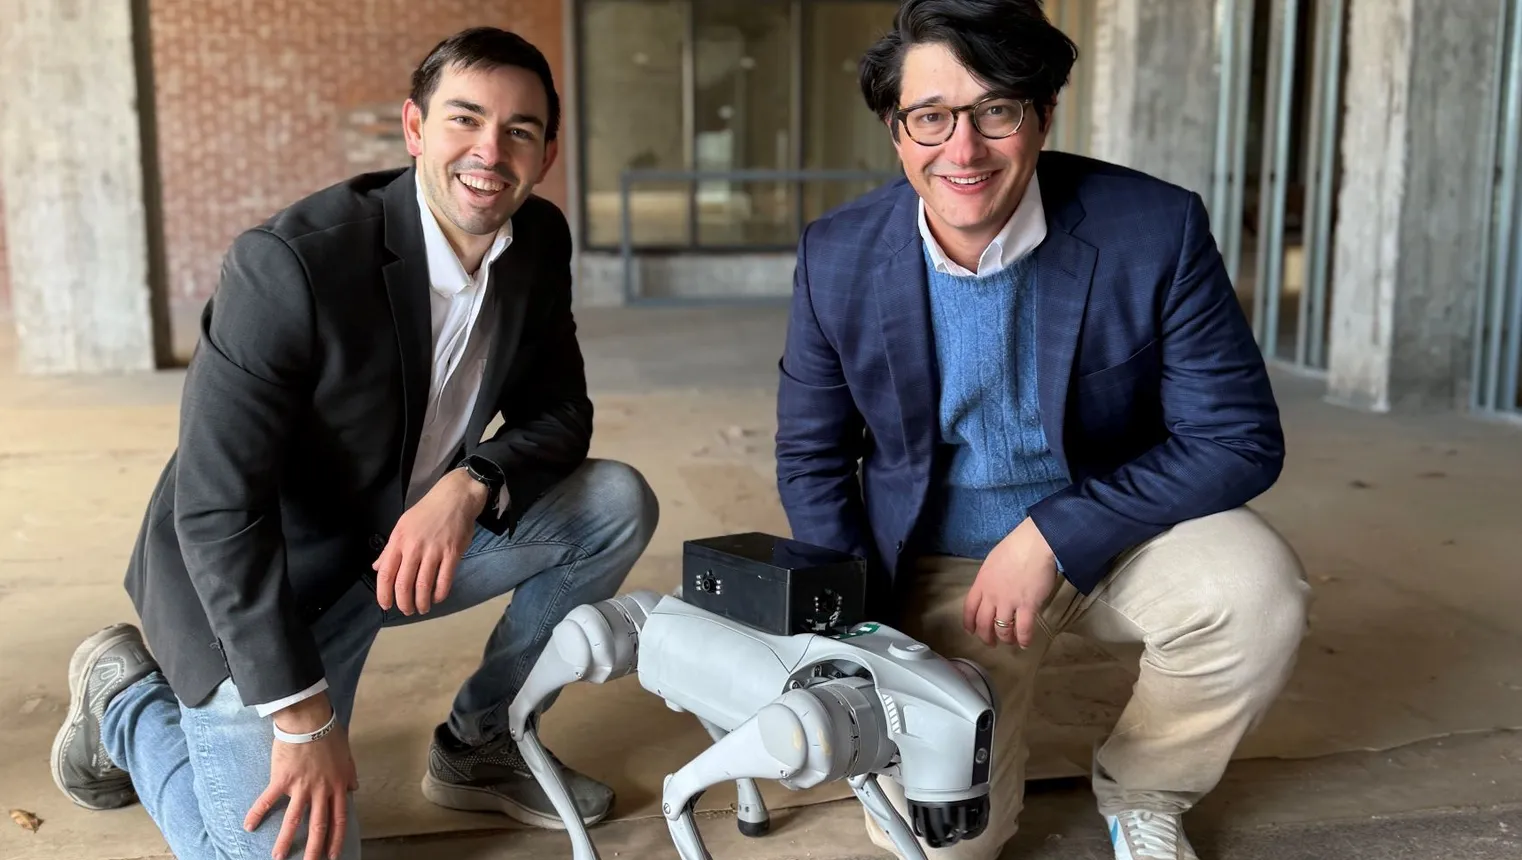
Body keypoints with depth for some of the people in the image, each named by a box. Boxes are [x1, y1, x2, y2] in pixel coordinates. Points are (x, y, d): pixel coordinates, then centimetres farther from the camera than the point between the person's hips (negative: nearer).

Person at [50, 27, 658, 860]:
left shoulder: (540, 243, -8)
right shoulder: (291, 261, -28)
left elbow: (559, 414, -1)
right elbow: (216, 508, -27)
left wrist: (469, 486, -24)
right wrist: (301, 715, -26)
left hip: (406, 542, 6)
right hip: (248, 585, -6)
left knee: (619, 504, -7)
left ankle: (478, 742, 10)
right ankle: (126, 694, 14)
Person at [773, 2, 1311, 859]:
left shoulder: (1156, 228, -19)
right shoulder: (838, 257, -13)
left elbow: (1239, 438, -16)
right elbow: (812, 458, -1)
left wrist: (1053, 537, -25)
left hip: (1113, 532, 0)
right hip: (938, 565, 1)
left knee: (1256, 590, -31)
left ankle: (1139, 790, 2)